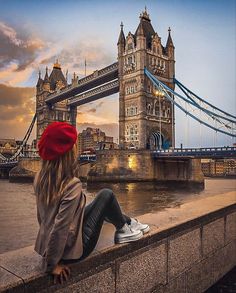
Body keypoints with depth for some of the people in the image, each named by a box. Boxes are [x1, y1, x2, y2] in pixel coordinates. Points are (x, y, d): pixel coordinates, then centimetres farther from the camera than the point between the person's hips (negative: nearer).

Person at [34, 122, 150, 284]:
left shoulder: (40, 178, -5)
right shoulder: (73, 185, -28)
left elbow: (41, 217, 6)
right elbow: (60, 227, -28)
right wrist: (51, 265, -14)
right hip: (72, 249, -7)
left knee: (102, 204, 21)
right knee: (106, 195, 1)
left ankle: (129, 223, 39)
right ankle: (123, 230, 22)